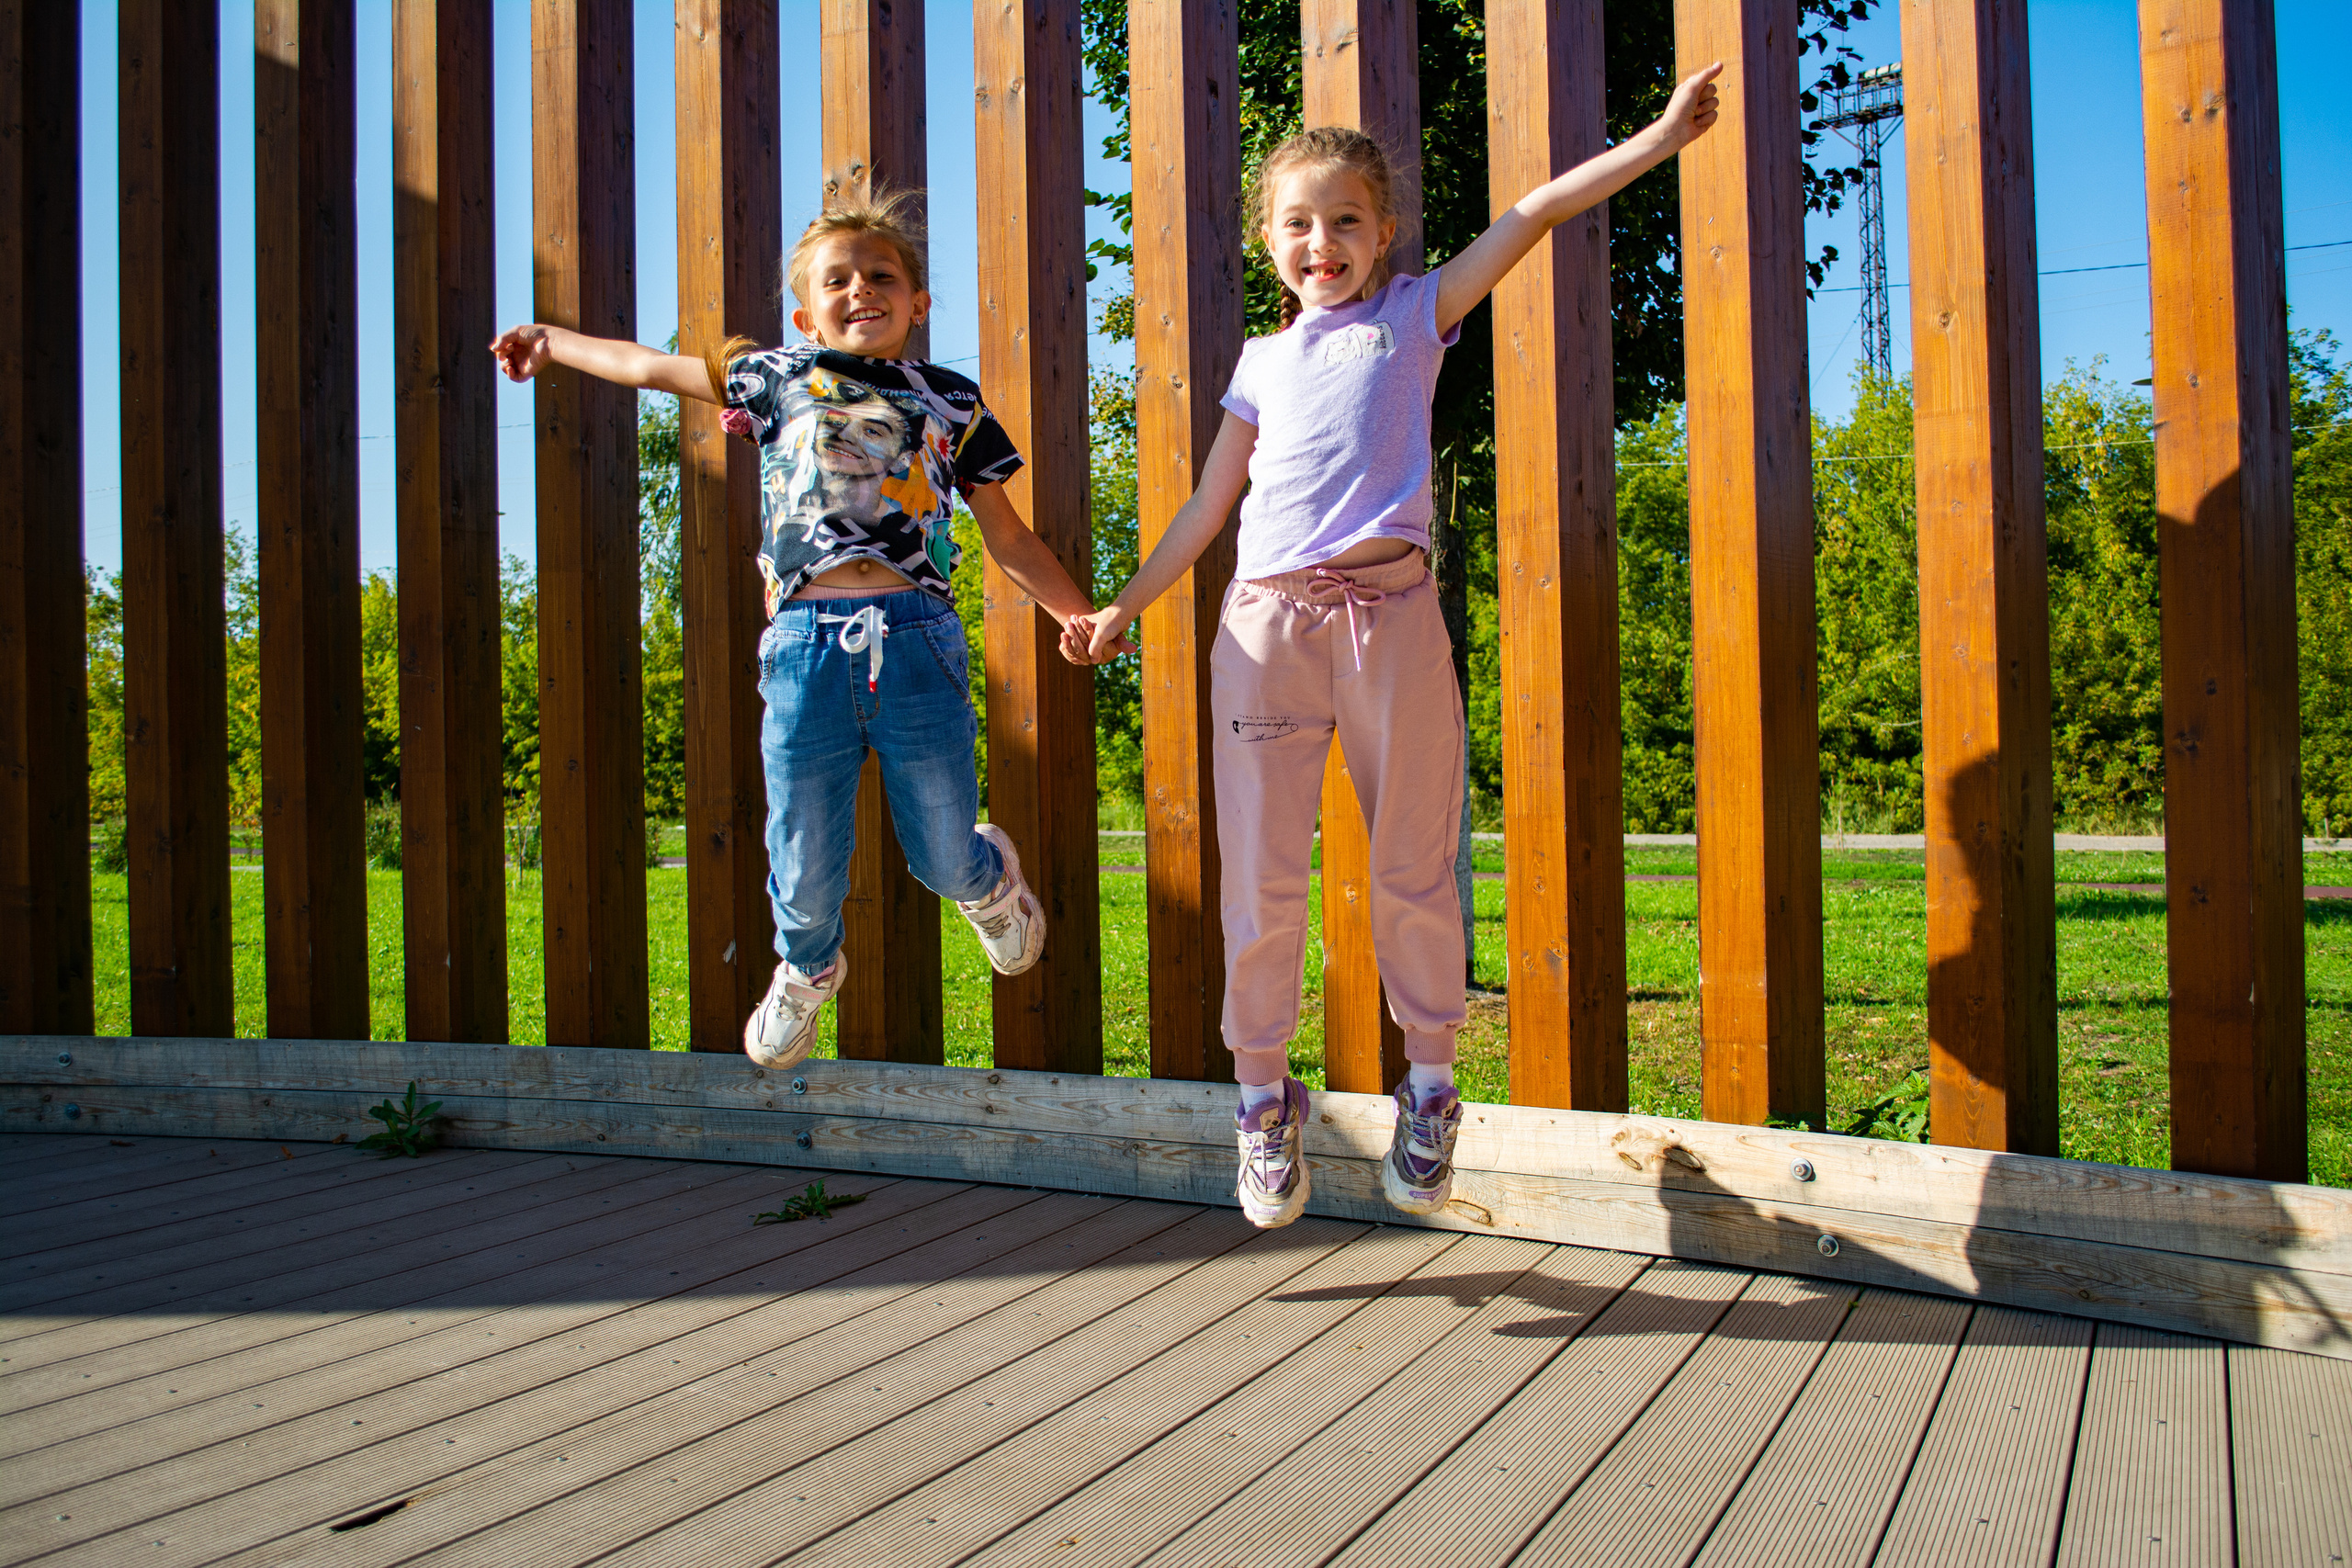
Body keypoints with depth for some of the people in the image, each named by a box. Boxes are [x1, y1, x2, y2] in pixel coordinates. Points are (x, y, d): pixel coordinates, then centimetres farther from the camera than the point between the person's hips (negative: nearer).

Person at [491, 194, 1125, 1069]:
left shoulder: (949, 403, 14)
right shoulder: (779, 378, 14)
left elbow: (1008, 539, 18)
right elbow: (650, 367, 26)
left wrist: (1083, 616, 9)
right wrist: (551, 341, 35)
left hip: (917, 642, 0)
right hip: (806, 645, 0)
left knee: (943, 860, 4)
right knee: (805, 870, 4)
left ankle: (988, 880, 43)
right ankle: (805, 970, 39)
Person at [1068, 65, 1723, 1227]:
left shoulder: (1415, 316, 13)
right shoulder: (1264, 360, 18)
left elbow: (1531, 215, 5)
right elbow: (1211, 501, 21)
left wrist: (1656, 140, -1)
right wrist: (1126, 605, 20)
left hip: (1389, 612, -2)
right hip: (1266, 619, 2)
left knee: (1414, 865, 4)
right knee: (1261, 870, 1)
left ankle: (1428, 1091, 20)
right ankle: (1262, 1095, 16)